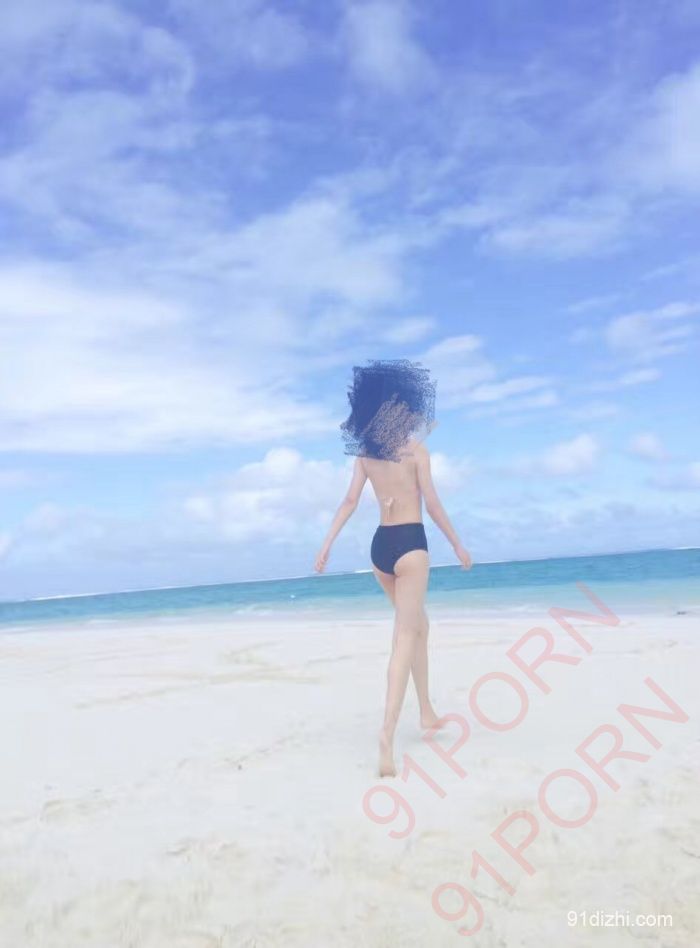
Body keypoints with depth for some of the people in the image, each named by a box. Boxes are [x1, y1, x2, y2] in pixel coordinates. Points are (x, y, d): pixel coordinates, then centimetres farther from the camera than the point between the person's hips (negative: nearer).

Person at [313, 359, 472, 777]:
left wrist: (328, 543, 2)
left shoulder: (365, 452, 7)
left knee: (419, 626, 23)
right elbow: (433, 504, -6)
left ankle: (427, 711, 31)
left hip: (380, 546, 6)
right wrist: (458, 544, 3)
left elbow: (350, 501, 2)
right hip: (410, 545, -6)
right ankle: (388, 733, -19)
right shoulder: (416, 450, -7)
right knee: (405, 638, -7)